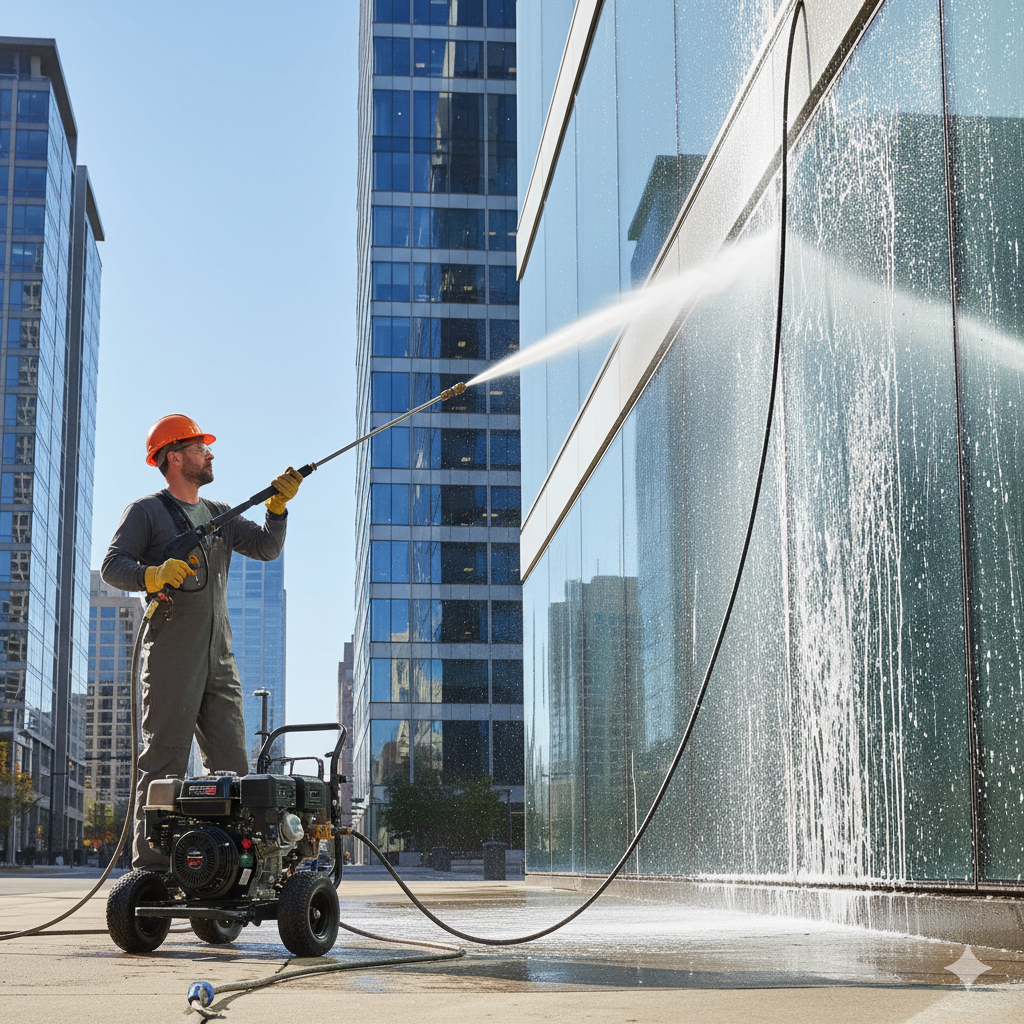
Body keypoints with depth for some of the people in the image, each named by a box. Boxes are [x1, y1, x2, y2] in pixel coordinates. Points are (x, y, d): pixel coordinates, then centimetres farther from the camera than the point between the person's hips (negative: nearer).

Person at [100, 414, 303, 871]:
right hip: (171, 657, -6)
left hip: (220, 661, 6)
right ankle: (151, 863, -7)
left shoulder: (220, 515, 22)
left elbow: (266, 547, 13)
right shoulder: (147, 511, 5)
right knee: (165, 764, -9)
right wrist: (153, 575, -23)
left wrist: (277, 506, -2)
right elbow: (112, 565, -5)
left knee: (231, 765, 3)